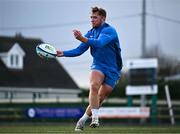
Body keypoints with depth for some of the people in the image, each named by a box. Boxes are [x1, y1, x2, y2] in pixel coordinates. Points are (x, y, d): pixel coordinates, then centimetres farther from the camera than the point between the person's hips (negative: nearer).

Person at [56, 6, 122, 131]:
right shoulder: (91, 33, 6)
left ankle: (83, 120, 18)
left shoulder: (109, 31, -14)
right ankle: (95, 118, -30)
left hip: (112, 70, -3)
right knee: (94, 86, -28)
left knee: (100, 99, 0)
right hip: (98, 66, 3)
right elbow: (79, 50, 6)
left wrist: (82, 38, -47)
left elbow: (99, 43, -33)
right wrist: (63, 53, -9)